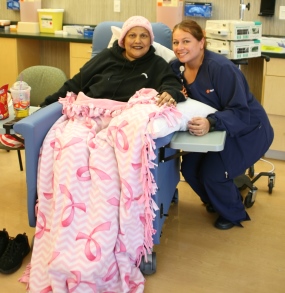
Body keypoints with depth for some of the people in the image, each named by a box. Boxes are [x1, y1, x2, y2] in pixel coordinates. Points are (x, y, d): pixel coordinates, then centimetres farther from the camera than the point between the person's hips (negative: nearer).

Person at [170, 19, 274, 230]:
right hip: (220, 130, 7)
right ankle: (217, 202, 26)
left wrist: (210, 123, -47)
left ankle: (234, 213, 13)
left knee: (213, 173, -19)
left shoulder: (221, 68, -29)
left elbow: (240, 112, -30)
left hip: (249, 130, -7)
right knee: (189, 167, -4)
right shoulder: (178, 67, -7)